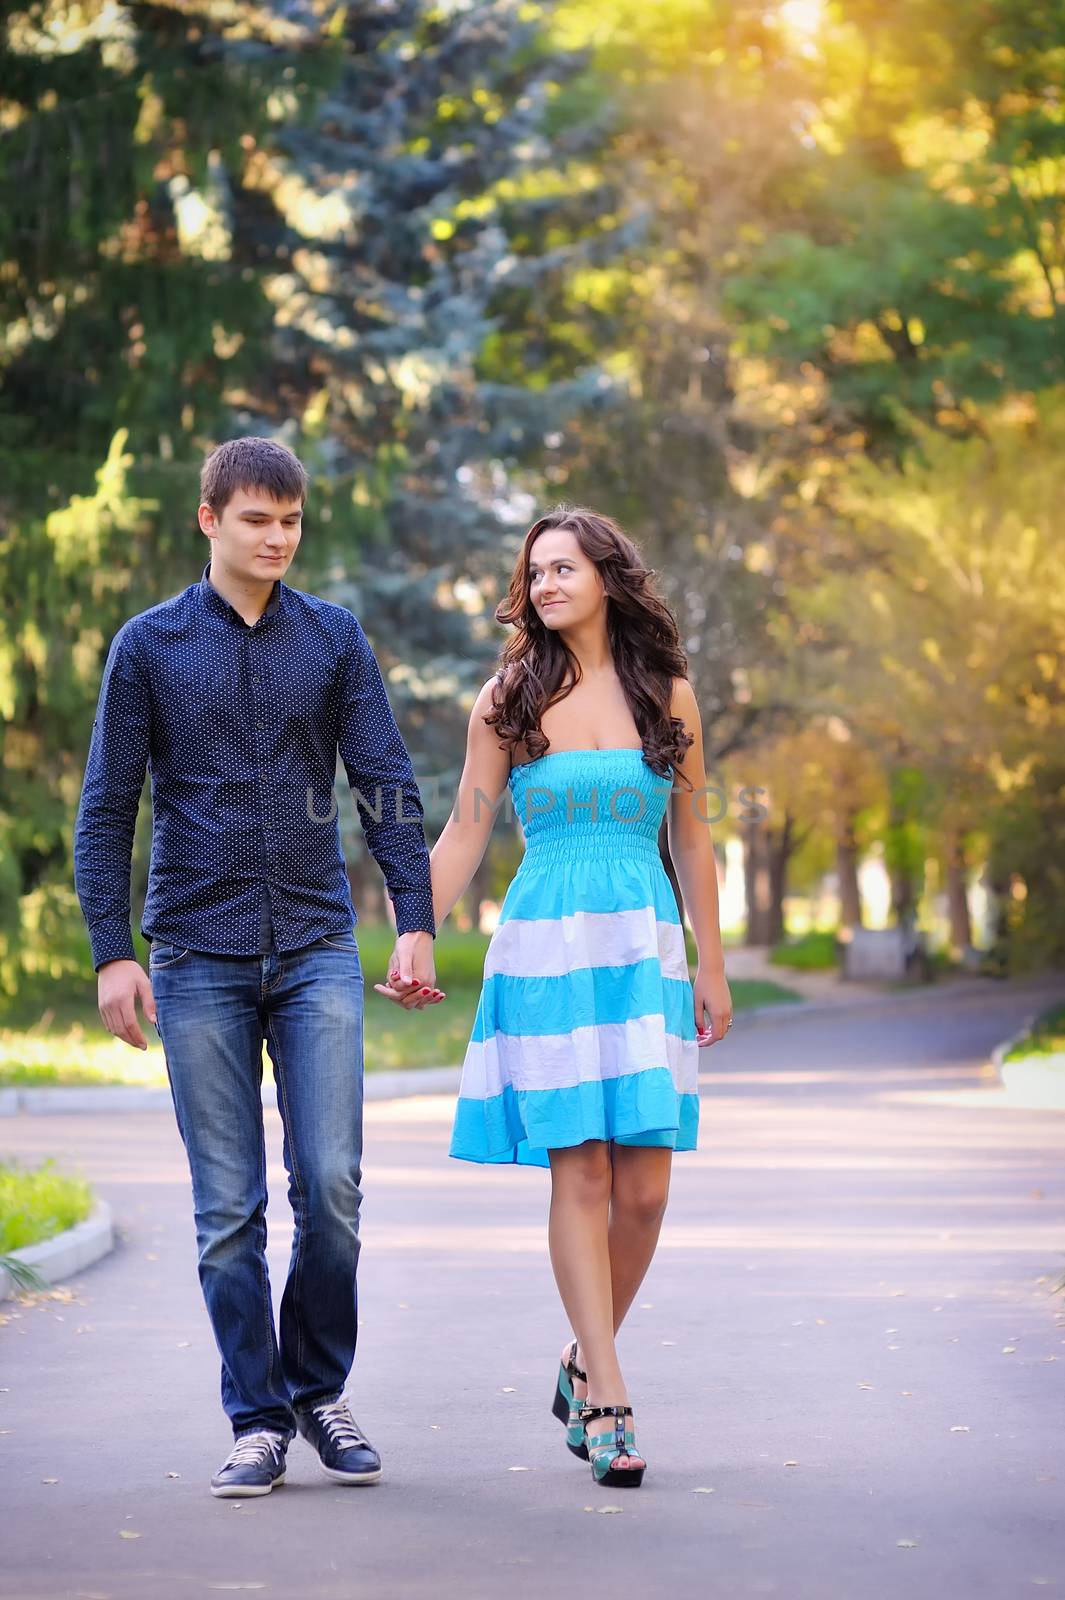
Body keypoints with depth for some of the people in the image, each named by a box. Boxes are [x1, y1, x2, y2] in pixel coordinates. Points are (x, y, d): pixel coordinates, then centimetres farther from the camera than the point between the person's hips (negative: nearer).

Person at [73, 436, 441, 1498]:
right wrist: (112, 954, -3)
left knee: (331, 1183, -6)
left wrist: (416, 921, -3)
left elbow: (386, 784, 6)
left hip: (317, 949, 1)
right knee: (228, 1207, 1)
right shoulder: (150, 645, 3)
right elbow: (105, 809, 4)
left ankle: (320, 1388, 14)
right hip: (199, 956, -1)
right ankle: (256, 1420, 10)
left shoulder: (334, 638, 7)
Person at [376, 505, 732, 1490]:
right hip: (544, 951, -1)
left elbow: (692, 840, 11)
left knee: (644, 1188, -4)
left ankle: (586, 1363, 18)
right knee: (581, 1178, -7)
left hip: (646, 949, 2)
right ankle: (608, 1405, -3)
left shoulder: (667, 694, 9)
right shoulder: (509, 700, 5)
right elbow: (464, 836, 7)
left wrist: (712, 970, 9)